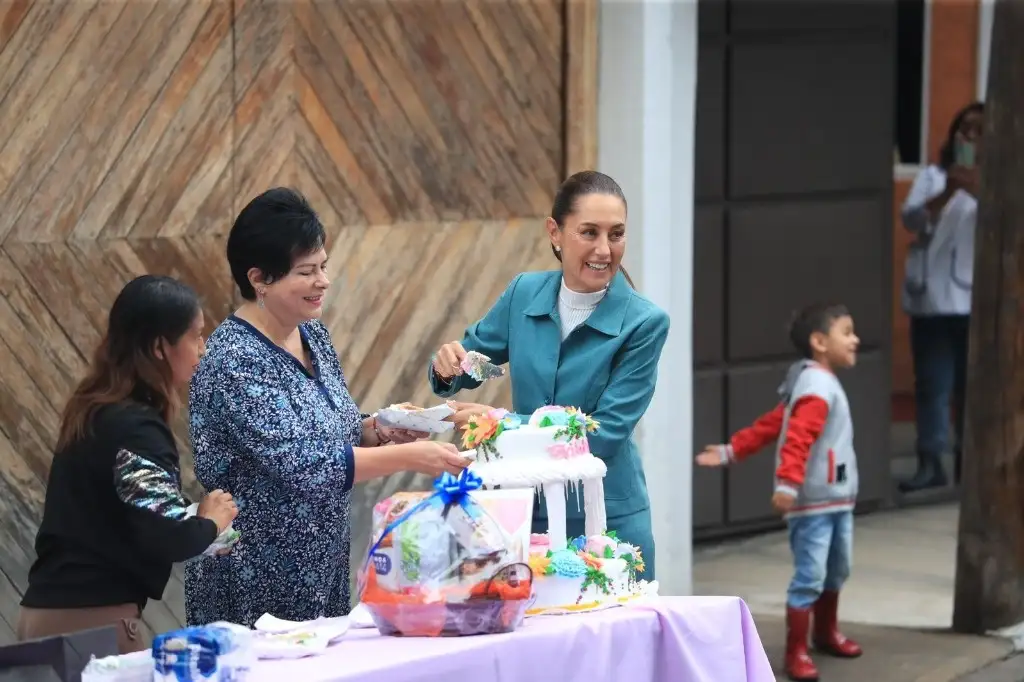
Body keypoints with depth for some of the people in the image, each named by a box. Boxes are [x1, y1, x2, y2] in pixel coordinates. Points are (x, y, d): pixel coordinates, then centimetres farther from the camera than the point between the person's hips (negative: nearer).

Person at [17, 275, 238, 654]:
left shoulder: (93, 410, 11)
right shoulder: (136, 428, -16)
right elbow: (167, 538, -21)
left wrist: (197, 527, 13)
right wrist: (210, 522, -1)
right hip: (92, 621, -9)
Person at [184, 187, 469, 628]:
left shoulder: (312, 333, 6)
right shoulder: (236, 361, -20)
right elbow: (300, 466, -26)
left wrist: (376, 430, -2)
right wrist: (408, 457, -27)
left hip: (324, 569, 8)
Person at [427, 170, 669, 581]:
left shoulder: (643, 323, -13)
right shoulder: (525, 294, -1)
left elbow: (605, 434, -16)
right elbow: (470, 356, 13)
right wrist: (448, 366, -10)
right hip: (526, 516, 3)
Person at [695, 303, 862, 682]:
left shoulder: (819, 385, 16)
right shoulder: (817, 389, -18)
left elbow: (771, 425, 17)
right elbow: (797, 438, -31)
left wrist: (732, 451, 20)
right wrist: (788, 483, -42)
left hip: (836, 500, 11)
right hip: (813, 502, -11)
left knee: (836, 571, 23)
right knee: (809, 578, -9)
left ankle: (826, 634, 41)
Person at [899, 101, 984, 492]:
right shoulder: (933, 176, 7)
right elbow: (912, 220, -7)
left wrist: (979, 191, -31)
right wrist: (948, 193, -24)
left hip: (975, 299, -1)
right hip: (931, 296, 1)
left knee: (972, 385, 5)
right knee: (931, 383, 0)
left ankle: (969, 461, 13)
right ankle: (930, 463, 0)